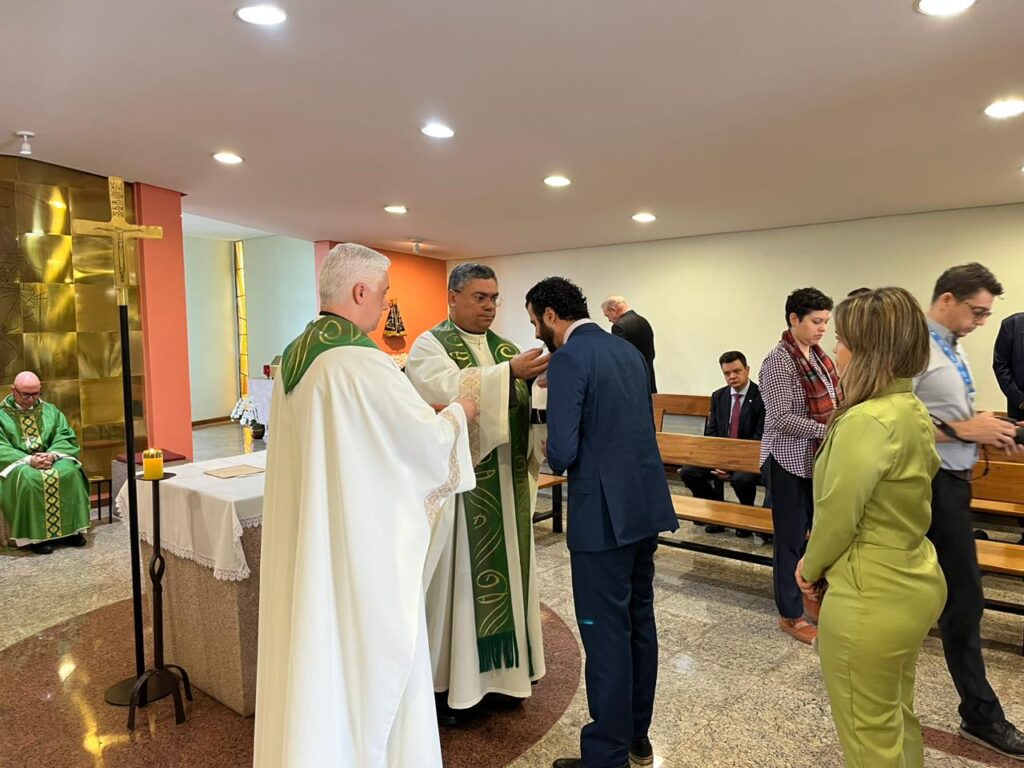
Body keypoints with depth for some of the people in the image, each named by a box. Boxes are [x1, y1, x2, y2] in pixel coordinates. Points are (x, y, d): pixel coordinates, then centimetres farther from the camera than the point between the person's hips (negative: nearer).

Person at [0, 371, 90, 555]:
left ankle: (69, 530, -20)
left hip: (50, 459, 2)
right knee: (29, 478, -36)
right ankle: (35, 536, -27)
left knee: (69, 472, -29)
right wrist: (28, 459, -24)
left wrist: (52, 454, -19)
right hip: (17, 463, -2)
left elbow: (66, 438, 2)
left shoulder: (50, 410, 10)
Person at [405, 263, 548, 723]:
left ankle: (498, 669, 31)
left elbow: (528, 400, 0)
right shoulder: (430, 346, -4)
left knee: (504, 570, 13)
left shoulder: (505, 348, 13)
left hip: (506, 483, 6)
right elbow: (452, 389, -24)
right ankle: (445, 680, 21)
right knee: (455, 575, 4)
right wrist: (509, 372, -32)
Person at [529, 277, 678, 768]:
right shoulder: (629, 351, 11)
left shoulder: (567, 360, -14)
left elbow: (562, 454, -20)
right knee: (640, 622, 18)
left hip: (603, 514, -8)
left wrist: (556, 461, 2)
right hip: (646, 505, 9)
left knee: (606, 633, 3)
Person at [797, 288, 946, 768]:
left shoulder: (867, 421, -26)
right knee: (897, 718, 27)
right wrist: (820, 555, 8)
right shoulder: (913, 411, 4)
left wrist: (811, 568, -3)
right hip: (913, 584, 9)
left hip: (871, 600, -9)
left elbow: (836, 515, -21)